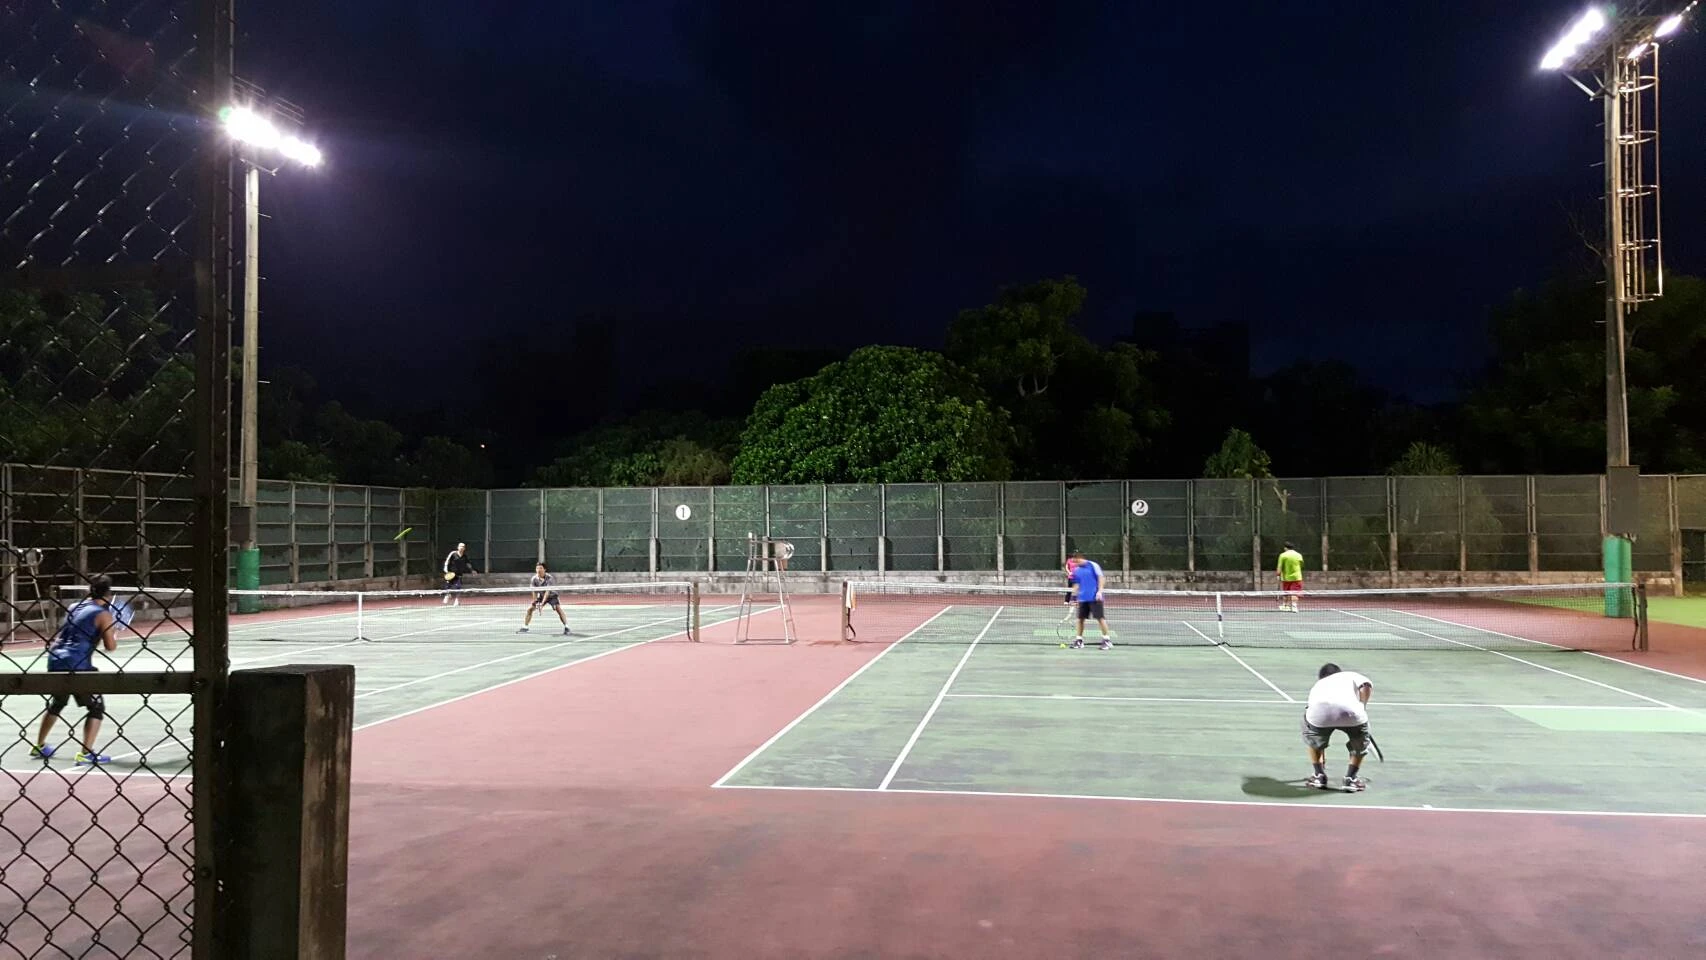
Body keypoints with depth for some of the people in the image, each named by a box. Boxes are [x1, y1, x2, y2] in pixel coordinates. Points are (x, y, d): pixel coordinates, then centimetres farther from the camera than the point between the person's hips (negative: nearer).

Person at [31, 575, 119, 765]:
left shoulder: (75, 607, 15)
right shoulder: (103, 614, -5)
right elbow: (110, 647, -7)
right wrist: (115, 639, 11)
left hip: (56, 660, 8)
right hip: (77, 665, -8)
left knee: (56, 704, 28)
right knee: (96, 706, 1)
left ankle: (39, 746, 40)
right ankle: (86, 753, -7)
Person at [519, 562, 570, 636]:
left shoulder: (549, 578, -29)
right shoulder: (534, 579, -17)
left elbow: (547, 592, -32)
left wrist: (542, 603, -39)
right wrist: (535, 603, -23)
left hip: (551, 595, -4)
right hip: (541, 596, 4)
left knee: (558, 609, -24)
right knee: (530, 609, -2)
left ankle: (566, 628, -23)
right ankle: (524, 627, 14)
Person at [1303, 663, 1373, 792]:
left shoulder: (1317, 686, 43)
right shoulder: (1351, 676, 39)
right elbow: (1367, 685, 9)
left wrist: (1321, 760, 60)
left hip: (1319, 711, 2)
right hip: (1351, 710, -2)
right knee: (1360, 743, 30)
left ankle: (1319, 776, 32)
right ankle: (1350, 779, 25)